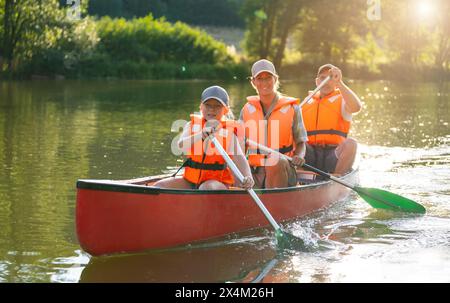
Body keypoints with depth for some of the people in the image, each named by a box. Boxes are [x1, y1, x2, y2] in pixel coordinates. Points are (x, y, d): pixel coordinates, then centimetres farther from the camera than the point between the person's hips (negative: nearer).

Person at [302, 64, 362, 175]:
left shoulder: (341, 100, 11)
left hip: (333, 157, -2)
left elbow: (356, 107, -14)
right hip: (311, 156, 2)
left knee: (350, 143, -32)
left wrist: (339, 83, -19)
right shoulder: (307, 103, 21)